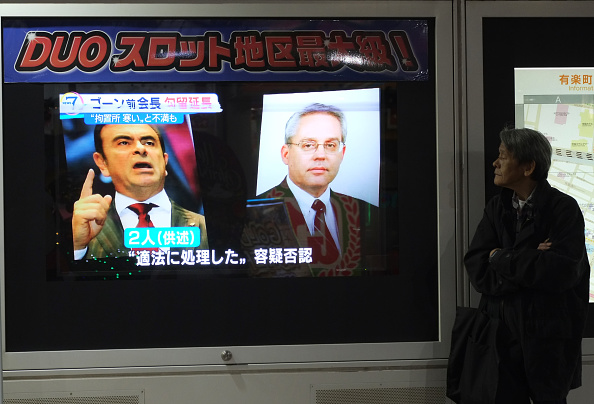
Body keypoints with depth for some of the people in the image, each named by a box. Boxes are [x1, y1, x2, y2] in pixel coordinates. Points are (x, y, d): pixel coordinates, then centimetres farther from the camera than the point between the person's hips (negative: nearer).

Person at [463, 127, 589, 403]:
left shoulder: (563, 209, -7)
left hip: (549, 337, -4)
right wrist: (530, 264, -16)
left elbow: (561, 271, -21)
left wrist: (503, 259, -11)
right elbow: (477, 270, -3)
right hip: (503, 332, 4)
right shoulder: (496, 208, 8)